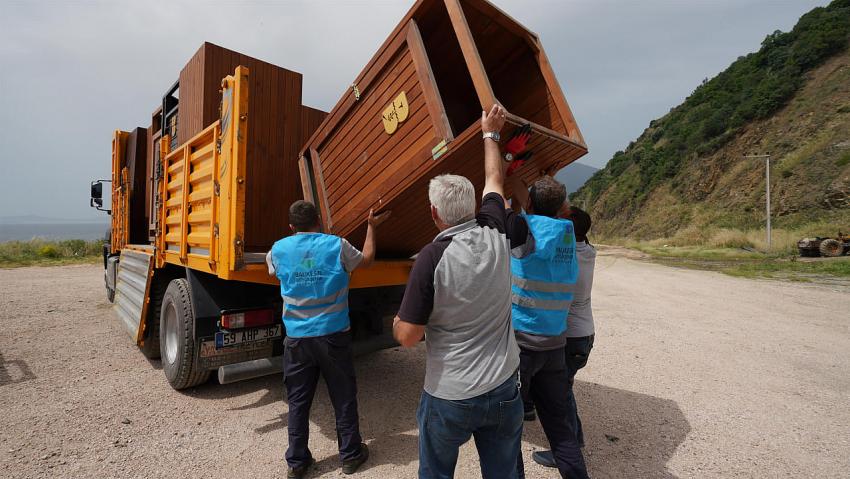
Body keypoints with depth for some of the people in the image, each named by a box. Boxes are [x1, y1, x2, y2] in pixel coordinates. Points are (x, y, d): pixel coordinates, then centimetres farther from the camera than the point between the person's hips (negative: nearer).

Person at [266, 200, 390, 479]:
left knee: (298, 401, 16)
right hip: (333, 335, -2)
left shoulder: (279, 250, -1)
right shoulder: (336, 245, -8)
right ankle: (350, 455, 28)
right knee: (344, 397, 13)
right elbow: (366, 260, 9)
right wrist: (371, 227, 21)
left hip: (297, 338, 2)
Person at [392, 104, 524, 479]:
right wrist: (490, 133, 24)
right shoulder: (495, 236, -9)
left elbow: (407, 336, -19)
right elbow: (493, 180, 10)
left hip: (449, 397, -4)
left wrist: (398, 320, 4)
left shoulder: (432, 258, -23)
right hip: (503, 390, 4)